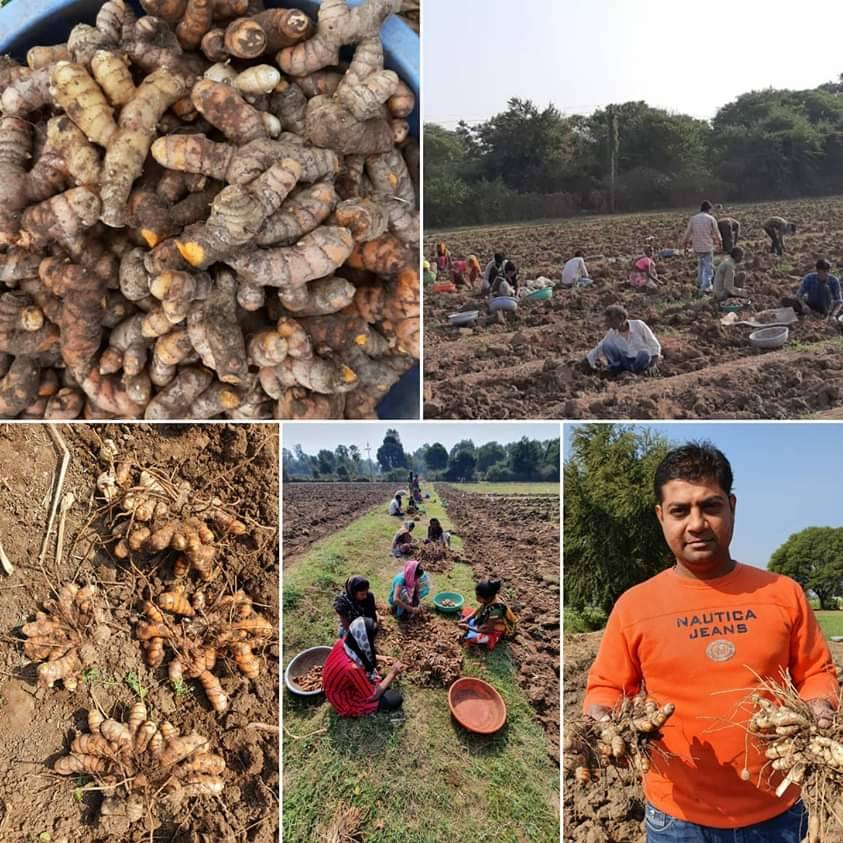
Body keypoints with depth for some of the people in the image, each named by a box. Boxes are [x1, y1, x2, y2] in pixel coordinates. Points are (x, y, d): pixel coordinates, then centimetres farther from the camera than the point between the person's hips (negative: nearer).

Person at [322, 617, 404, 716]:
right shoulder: (352, 668, -40)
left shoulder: (344, 642, -18)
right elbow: (373, 696, -24)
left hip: (341, 687, 8)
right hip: (346, 702, -8)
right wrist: (392, 673, -16)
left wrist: (381, 658, -2)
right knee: (396, 699, -9)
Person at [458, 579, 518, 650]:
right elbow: (478, 609, 4)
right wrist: (466, 619, -8)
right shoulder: (489, 599, -16)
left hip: (494, 632, -8)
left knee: (470, 637, -29)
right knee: (466, 611, 8)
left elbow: (488, 630, -27)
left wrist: (469, 628, -22)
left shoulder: (496, 610, -38)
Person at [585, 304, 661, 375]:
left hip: (641, 361, -2)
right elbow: (599, 347, 6)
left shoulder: (638, 325, -11)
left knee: (644, 354, -39)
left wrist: (655, 356, -16)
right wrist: (589, 360, 3)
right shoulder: (611, 333, -1)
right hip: (626, 362, 2)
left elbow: (652, 341, -6)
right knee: (606, 346, -18)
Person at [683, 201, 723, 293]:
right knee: (708, 267, 4)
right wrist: (720, 243, 15)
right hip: (708, 247, -4)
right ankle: (706, 286, -2)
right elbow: (716, 233, -1)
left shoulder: (693, 219, 0)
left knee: (700, 264, 25)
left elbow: (688, 232, 7)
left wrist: (686, 243, 23)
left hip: (697, 247, 4)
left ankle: (700, 283, 29)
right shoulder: (711, 219, -7)